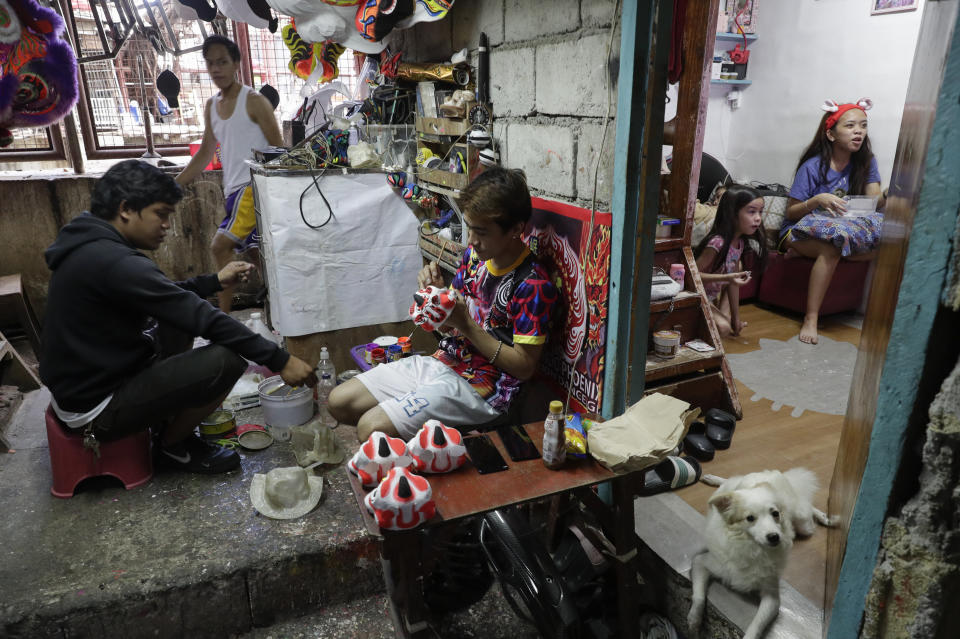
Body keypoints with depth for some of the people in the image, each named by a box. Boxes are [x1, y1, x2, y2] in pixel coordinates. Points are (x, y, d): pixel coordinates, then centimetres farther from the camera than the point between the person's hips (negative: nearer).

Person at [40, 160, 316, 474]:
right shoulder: (115, 263, -28)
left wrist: (215, 281, 12)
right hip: (96, 409, -10)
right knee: (226, 360, -24)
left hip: (79, 382, 10)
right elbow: (202, 317, -29)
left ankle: (165, 417, 20)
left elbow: (166, 297, 17)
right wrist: (279, 360, -25)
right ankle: (175, 443, 2)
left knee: (181, 320, 19)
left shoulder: (91, 245, 4)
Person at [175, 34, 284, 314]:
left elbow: (278, 149, -7)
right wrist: (173, 185, 20)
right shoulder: (211, 106, 17)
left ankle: (223, 316, -10)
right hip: (234, 188, 8)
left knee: (221, 246, -17)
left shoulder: (254, 102, -4)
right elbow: (205, 153, 23)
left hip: (254, 185, -8)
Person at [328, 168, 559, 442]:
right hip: (441, 362, 8)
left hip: (479, 387, -8)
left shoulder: (533, 285, -20)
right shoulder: (474, 255, 4)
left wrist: (465, 324, -23)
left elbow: (524, 366, -18)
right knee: (339, 401, 6)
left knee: (371, 427, -20)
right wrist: (437, 292, -11)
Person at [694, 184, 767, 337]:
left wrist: (736, 318, 5)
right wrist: (726, 277, -34)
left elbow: (733, 282, 4)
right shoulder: (717, 243, -27)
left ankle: (724, 312, 8)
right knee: (723, 328, -21)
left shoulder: (740, 243, 0)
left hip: (713, 296, 9)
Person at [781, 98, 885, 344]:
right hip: (801, 230, -5)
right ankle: (810, 318, -32)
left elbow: (875, 200, -7)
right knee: (833, 247, -37)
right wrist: (818, 200, -29)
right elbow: (791, 213, -10)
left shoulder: (866, 162, 4)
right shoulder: (813, 166, -11)